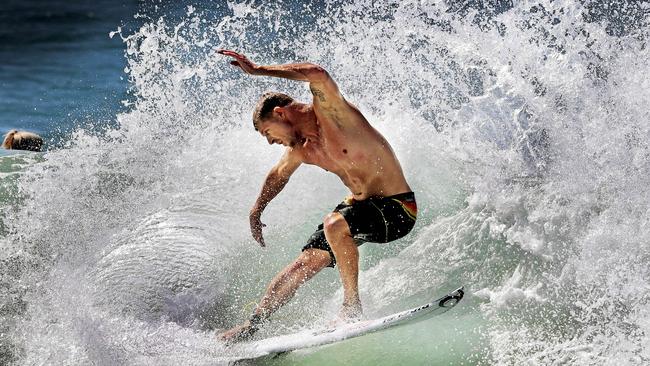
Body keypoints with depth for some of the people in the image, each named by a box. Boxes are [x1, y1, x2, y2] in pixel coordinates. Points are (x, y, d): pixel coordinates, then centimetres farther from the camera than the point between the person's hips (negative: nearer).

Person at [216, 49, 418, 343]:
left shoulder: (331, 113, -19)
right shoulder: (300, 150, 4)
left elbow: (318, 74, -40)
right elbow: (278, 176, 25)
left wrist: (257, 70, -36)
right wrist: (256, 212, 36)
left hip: (397, 208, -8)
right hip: (360, 207, 8)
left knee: (335, 225, -34)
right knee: (304, 264, 5)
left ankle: (352, 306, -20)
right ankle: (252, 324, 18)